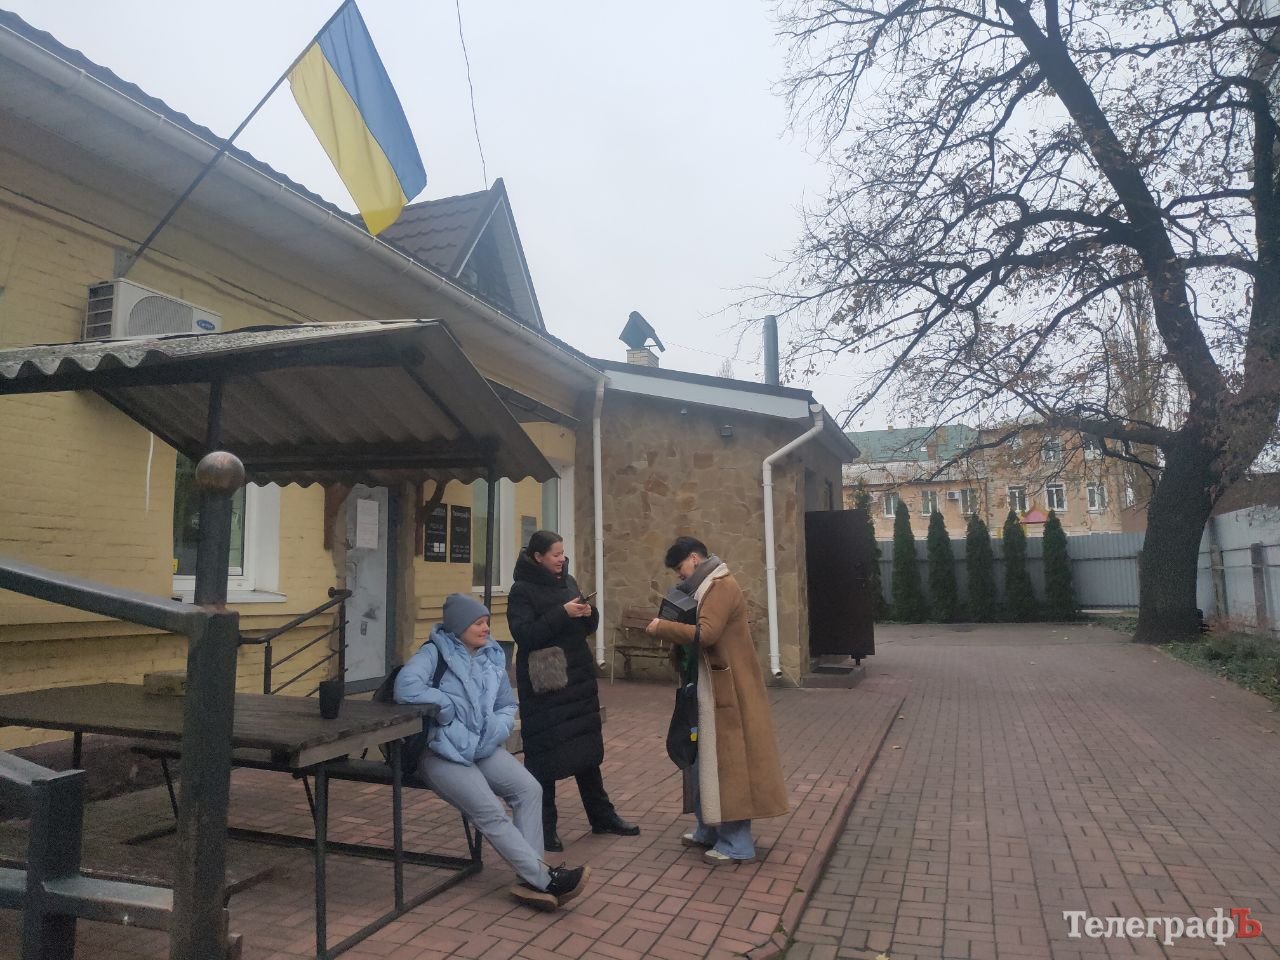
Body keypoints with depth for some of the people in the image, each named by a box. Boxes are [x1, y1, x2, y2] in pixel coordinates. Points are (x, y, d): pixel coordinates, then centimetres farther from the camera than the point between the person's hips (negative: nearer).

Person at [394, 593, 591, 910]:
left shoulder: (492, 657, 10)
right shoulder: (434, 653, -8)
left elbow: (507, 706, 18)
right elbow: (405, 688, -26)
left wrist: (497, 729, -5)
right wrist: (450, 705, -16)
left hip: (482, 747, 6)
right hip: (440, 751, -6)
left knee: (529, 789, -16)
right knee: (490, 812, -21)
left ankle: (531, 880, -13)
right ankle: (544, 879, -14)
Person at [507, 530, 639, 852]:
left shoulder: (569, 582, 10)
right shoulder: (522, 590, -9)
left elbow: (587, 629, 15)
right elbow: (523, 634, -20)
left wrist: (588, 614, -8)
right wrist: (562, 614, -25)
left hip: (578, 677, 6)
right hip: (543, 683, -6)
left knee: (587, 747, 14)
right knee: (545, 753, -1)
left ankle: (602, 816, 26)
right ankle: (544, 826, 14)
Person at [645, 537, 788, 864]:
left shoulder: (721, 586, -16)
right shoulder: (709, 587, 16)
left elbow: (705, 634, -27)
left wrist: (661, 627, -18)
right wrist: (673, 637, -1)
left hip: (727, 690, -10)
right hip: (712, 687, 10)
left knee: (726, 760, -4)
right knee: (706, 759, 15)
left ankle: (737, 845, 4)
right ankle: (709, 831, 26)